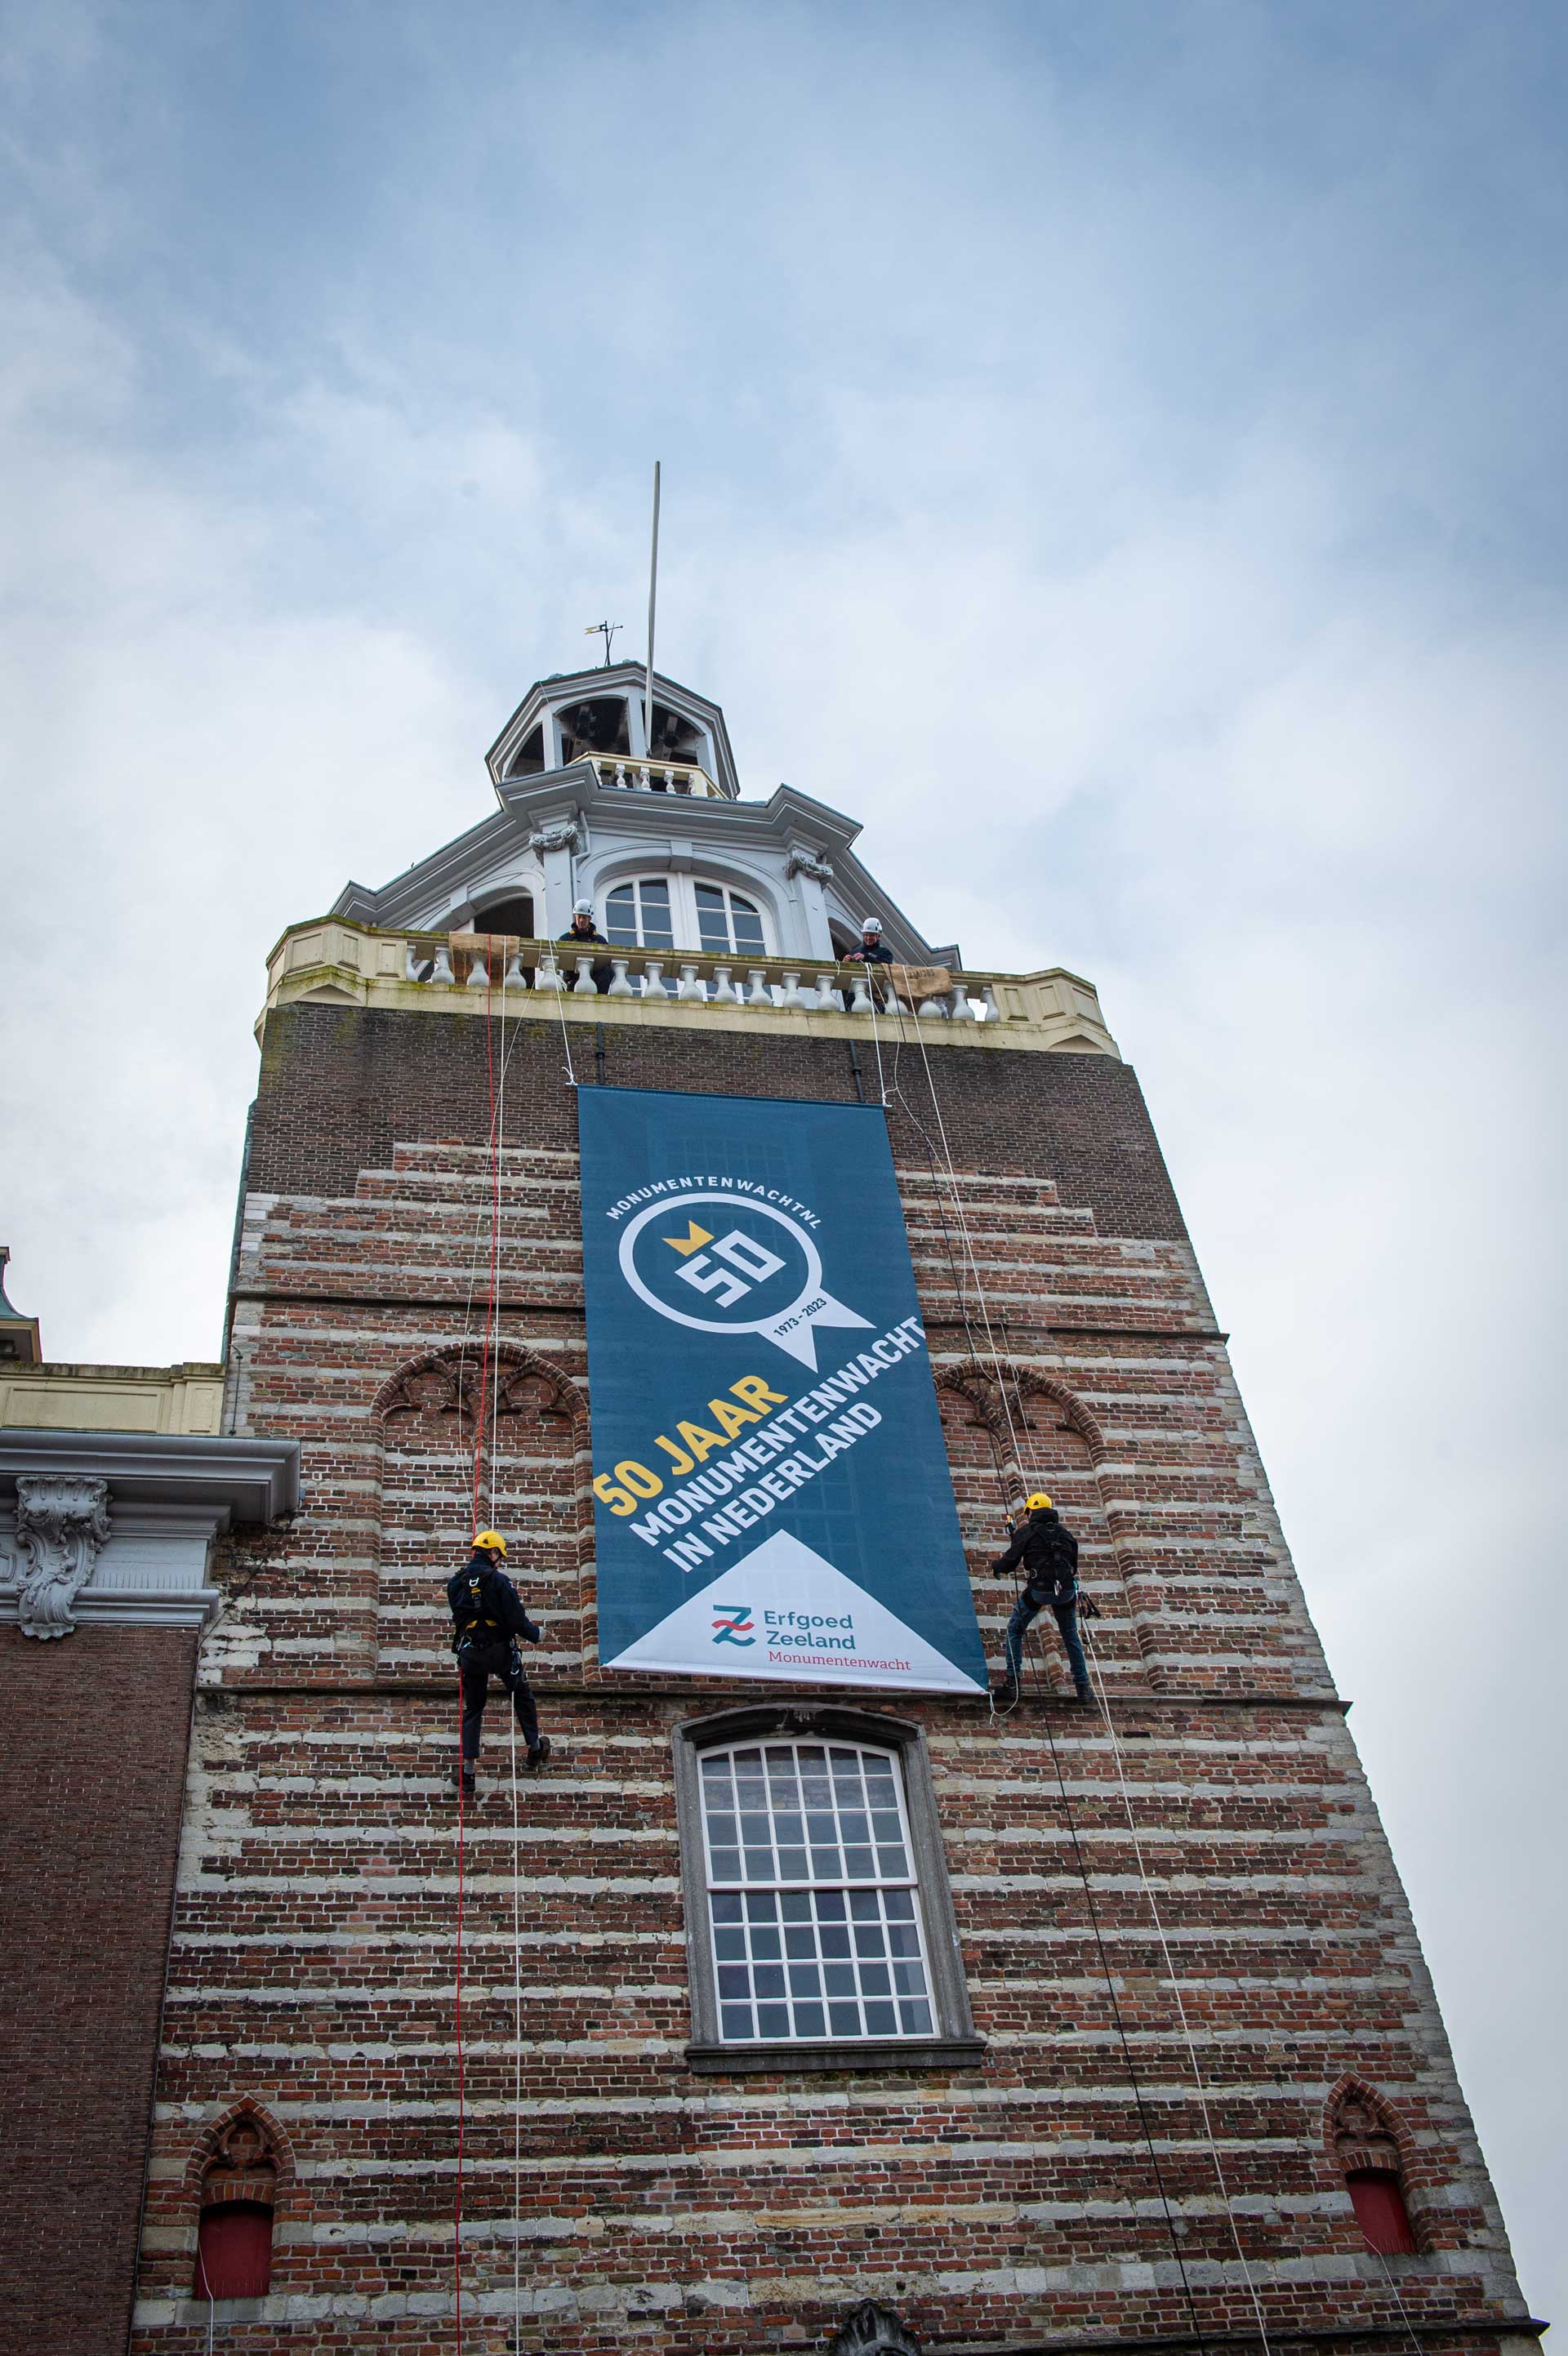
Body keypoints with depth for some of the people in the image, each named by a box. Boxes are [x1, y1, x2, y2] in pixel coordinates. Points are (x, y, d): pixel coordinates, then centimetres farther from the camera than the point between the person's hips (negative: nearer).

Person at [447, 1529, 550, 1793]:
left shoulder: (456, 1581, 1)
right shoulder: (498, 1580, -15)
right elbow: (516, 1619, -16)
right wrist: (535, 1634, 2)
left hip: (469, 1653, 4)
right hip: (500, 1650, -4)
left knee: (472, 1708, 12)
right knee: (522, 1694, 19)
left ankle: (467, 1769, 5)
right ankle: (535, 1749, 30)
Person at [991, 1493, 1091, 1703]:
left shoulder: (1026, 1532, 3)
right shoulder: (1065, 1532, 16)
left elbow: (1009, 1564, 0)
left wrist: (996, 1563, 21)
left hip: (1039, 1590, -3)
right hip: (1066, 1590, 3)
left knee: (1014, 1630, 16)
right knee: (1071, 1636, 20)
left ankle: (1012, 1682, 9)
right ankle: (1082, 1687, 20)